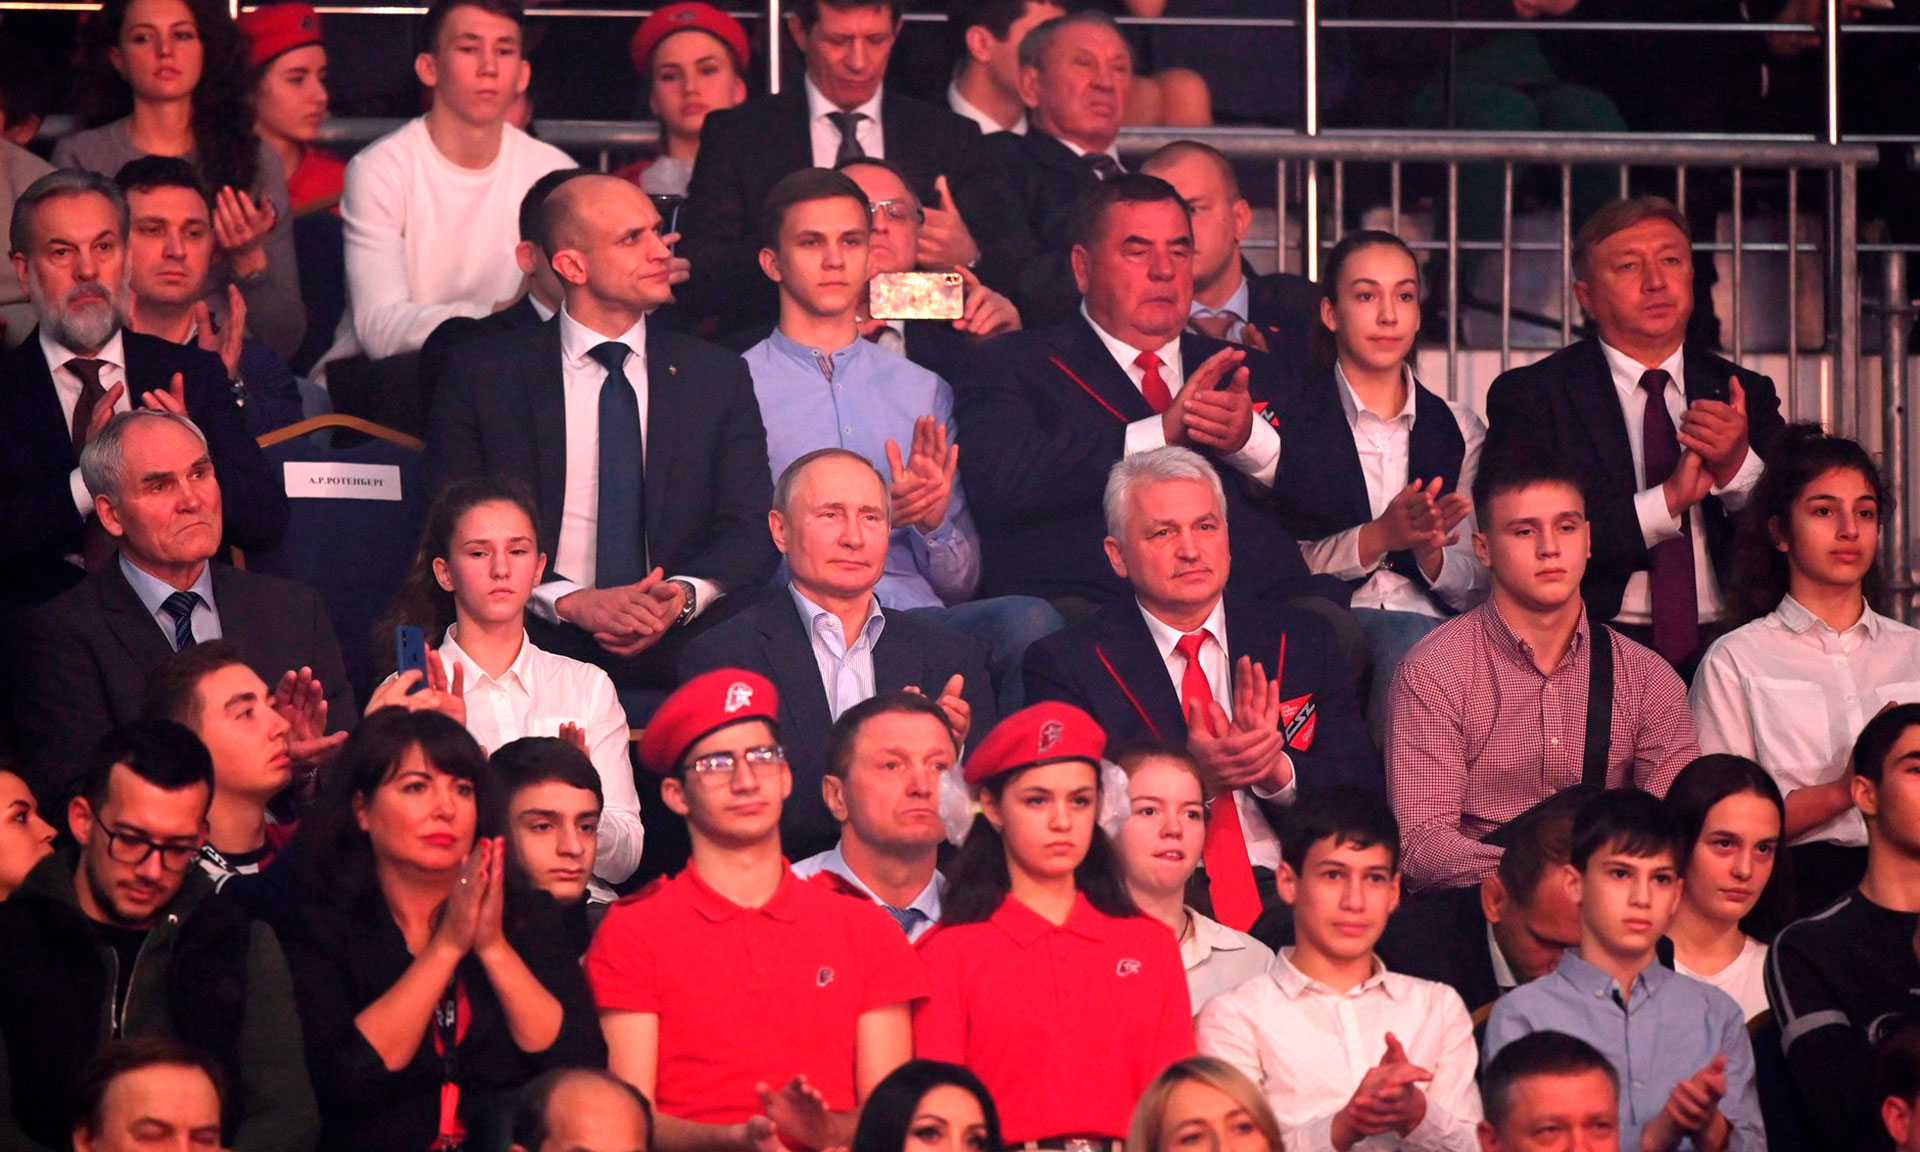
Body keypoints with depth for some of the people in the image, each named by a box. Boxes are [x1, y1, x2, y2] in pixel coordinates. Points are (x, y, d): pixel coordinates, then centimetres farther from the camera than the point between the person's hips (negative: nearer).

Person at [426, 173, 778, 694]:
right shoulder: (482, 373, 8)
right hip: (542, 646, -2)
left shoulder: (718, 376, 15)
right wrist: (572, 602, -14)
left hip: (682, 649, 2)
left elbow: (752, 531, 9)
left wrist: (684, 594, -13)